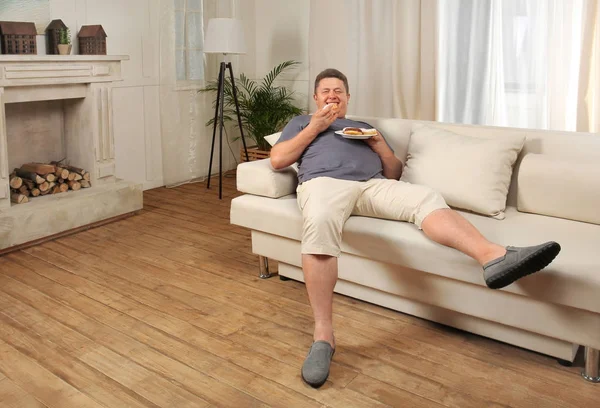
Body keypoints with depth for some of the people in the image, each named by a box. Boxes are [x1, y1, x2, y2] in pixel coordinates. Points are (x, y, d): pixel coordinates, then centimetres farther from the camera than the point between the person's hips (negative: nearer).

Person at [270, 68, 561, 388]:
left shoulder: (364, 127, 36)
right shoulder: (301, 122, 30)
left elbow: (394, 173, 27)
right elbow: (277, 160, 11)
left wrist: (379, 143, 8)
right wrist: (315, 127, 6)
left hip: (373, 185, 3)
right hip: (324, 182, -3)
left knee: (426, 197, -27)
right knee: (318, 223, -40)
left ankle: (493, 256, -49)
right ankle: (323, 335, -42)